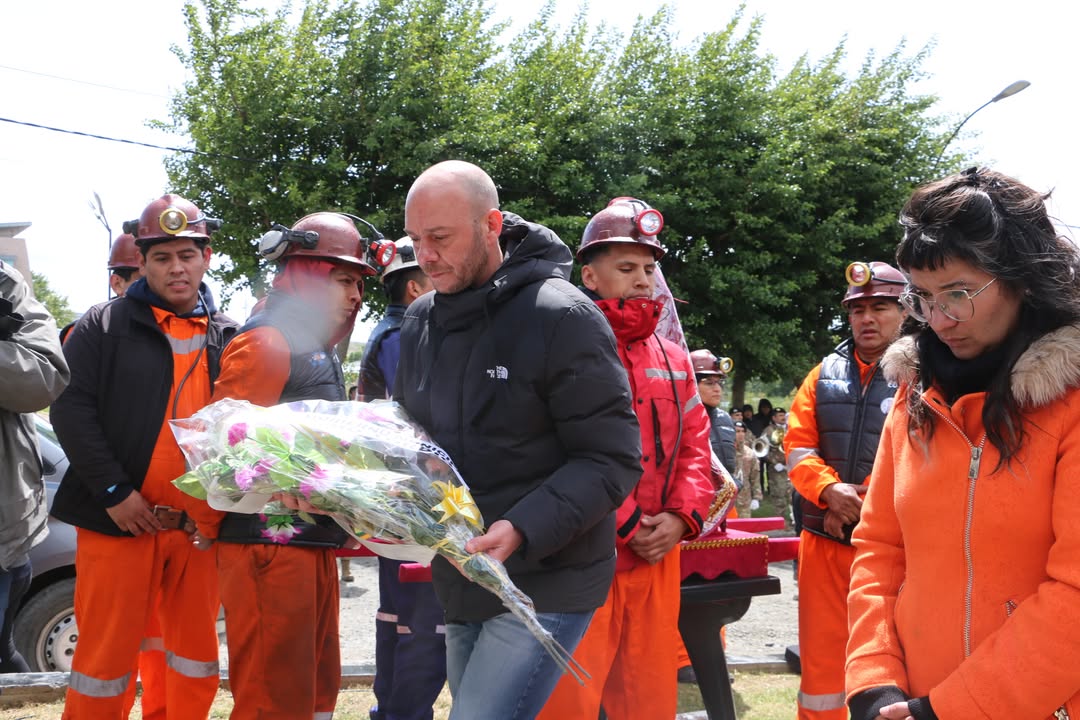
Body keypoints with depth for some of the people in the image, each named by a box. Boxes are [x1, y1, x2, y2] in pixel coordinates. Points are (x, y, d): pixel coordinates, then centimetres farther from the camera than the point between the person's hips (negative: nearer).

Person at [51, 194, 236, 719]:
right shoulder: (104, 326, 0)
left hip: (200, 526, 4)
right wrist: (114, 492, -13)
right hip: (120, 520, -3)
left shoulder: (228, 338, 11)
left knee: (196, 655, 12)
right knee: (106, 653, 1)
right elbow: (71, 409, -7)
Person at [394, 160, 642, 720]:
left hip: (545, 584, -7)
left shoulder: (562, 317, -15)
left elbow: (612, 459, -16)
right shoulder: (420, 321, 7)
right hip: (459, 585, 8)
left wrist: (521, 531, -28)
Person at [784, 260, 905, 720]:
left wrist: (860, 503, -13)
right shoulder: (825, 374, 10)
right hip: (824, 537, 4)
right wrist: (830, 490, -13)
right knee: (820, 647, 9)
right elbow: (797, 445, 5)